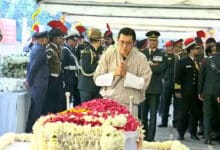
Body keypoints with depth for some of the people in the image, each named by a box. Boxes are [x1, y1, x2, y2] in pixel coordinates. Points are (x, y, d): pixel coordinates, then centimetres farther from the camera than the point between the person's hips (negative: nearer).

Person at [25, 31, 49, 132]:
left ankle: (29, 128, 24)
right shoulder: (41, 50, -17)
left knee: (34, 107, 17)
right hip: (40, 83, -10)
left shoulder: (35, 47, 13)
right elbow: (34, 66, -20)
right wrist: (29, 80, -12)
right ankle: (32, 130, 2)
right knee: (37, 109, -3)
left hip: (34, 83, 10)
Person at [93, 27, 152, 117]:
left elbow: (145, 82, -8)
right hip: (109, 102, 1)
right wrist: (114, 74, -14)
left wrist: (126, 74, -16)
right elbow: (97, 79, 0)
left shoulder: (141, 58, -2)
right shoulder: (108, 54, 0)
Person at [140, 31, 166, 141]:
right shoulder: (142, 53, 9)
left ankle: (151, 137, 2)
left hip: (155, 88, -2)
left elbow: (160, 68, -13)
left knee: (153, 113, -1)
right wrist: (152, 65, -13)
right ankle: (144, 135, 20)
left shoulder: (161, 55, 2)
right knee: (143, 113, 10)